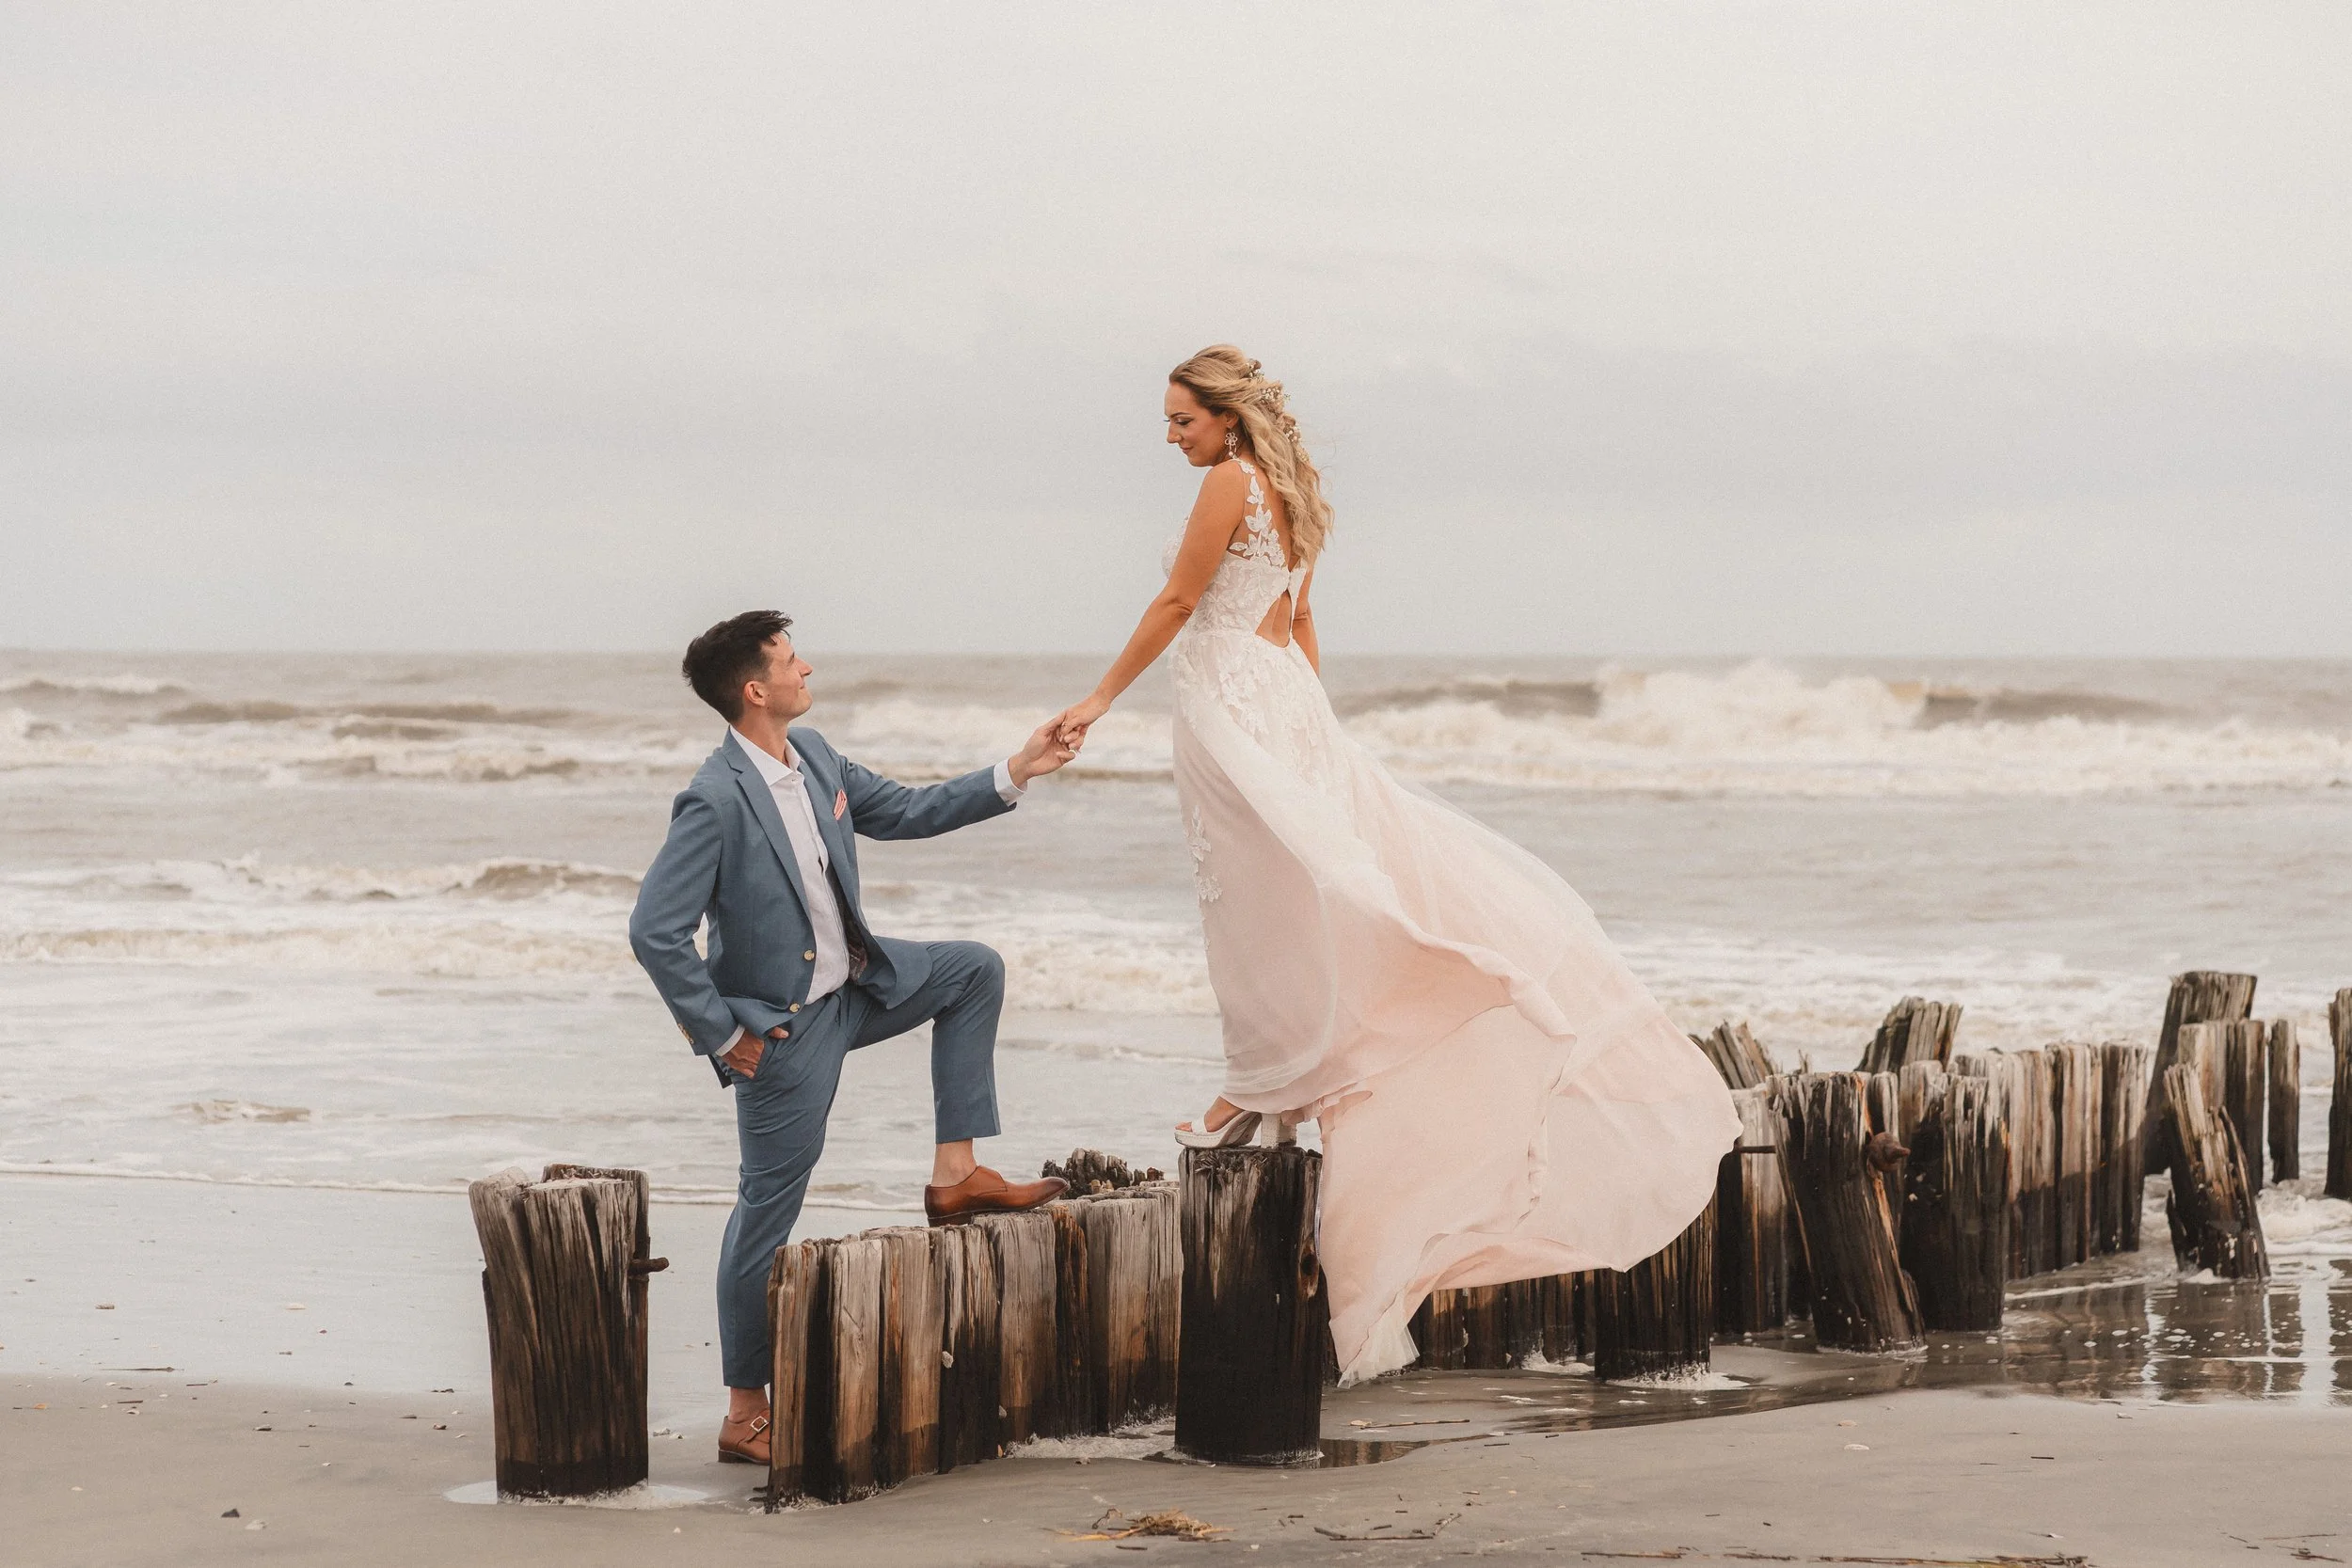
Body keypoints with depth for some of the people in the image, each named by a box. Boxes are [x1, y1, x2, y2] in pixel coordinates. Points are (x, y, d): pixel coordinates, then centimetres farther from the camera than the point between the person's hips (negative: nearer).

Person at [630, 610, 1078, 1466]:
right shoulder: (715, 801, -27)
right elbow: (655, 933, -26)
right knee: (767, 1216, 1)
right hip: (784, 1027, -8)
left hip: (855, 985, 8)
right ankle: (744, 1416, 12)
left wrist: (1012, 775, 6)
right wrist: (721, 1036, -20)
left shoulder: (812, 756, -2)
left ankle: (954, 1174, 12)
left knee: (975, 969, 11)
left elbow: (901, 811, 13)